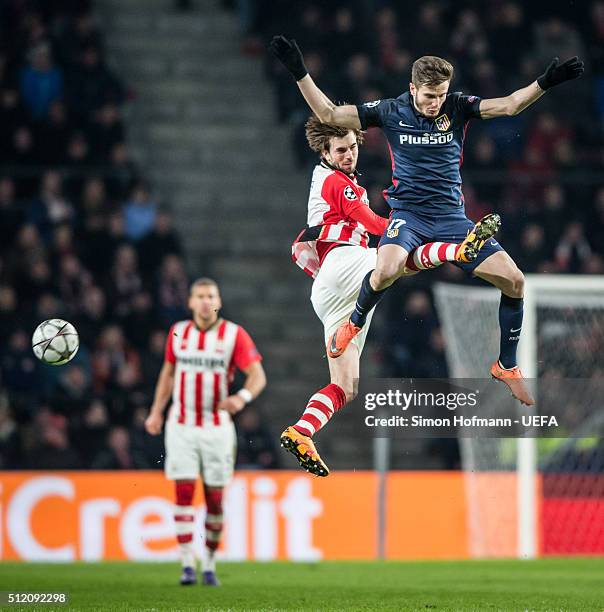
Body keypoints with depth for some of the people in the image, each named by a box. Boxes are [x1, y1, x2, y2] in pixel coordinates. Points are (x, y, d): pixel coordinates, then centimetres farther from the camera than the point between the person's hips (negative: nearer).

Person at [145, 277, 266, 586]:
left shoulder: (234, 334, -5)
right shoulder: (178, 332, 6)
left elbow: (258, 375, -10)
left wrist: (242, 397, -30)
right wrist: (156, 411, 16)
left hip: (217, 427, -1)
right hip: (181, 425, 1)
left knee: (215, 498, 2)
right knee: (184, 492, -9)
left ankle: (209, 564, 16)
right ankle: (187, 565, -8)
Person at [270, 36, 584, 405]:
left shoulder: (457, 107, 1)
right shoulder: (391, 112, -1)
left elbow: (509, 106, -9)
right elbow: (328, 114, 2)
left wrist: (545, 83, -25)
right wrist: (300, 73, -7)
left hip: (452, 216, 2)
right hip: (408, 214, -2)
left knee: (514, 280, -11)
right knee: (388, 270, -35)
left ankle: (507, 366, 9)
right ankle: (354, 324, -1)